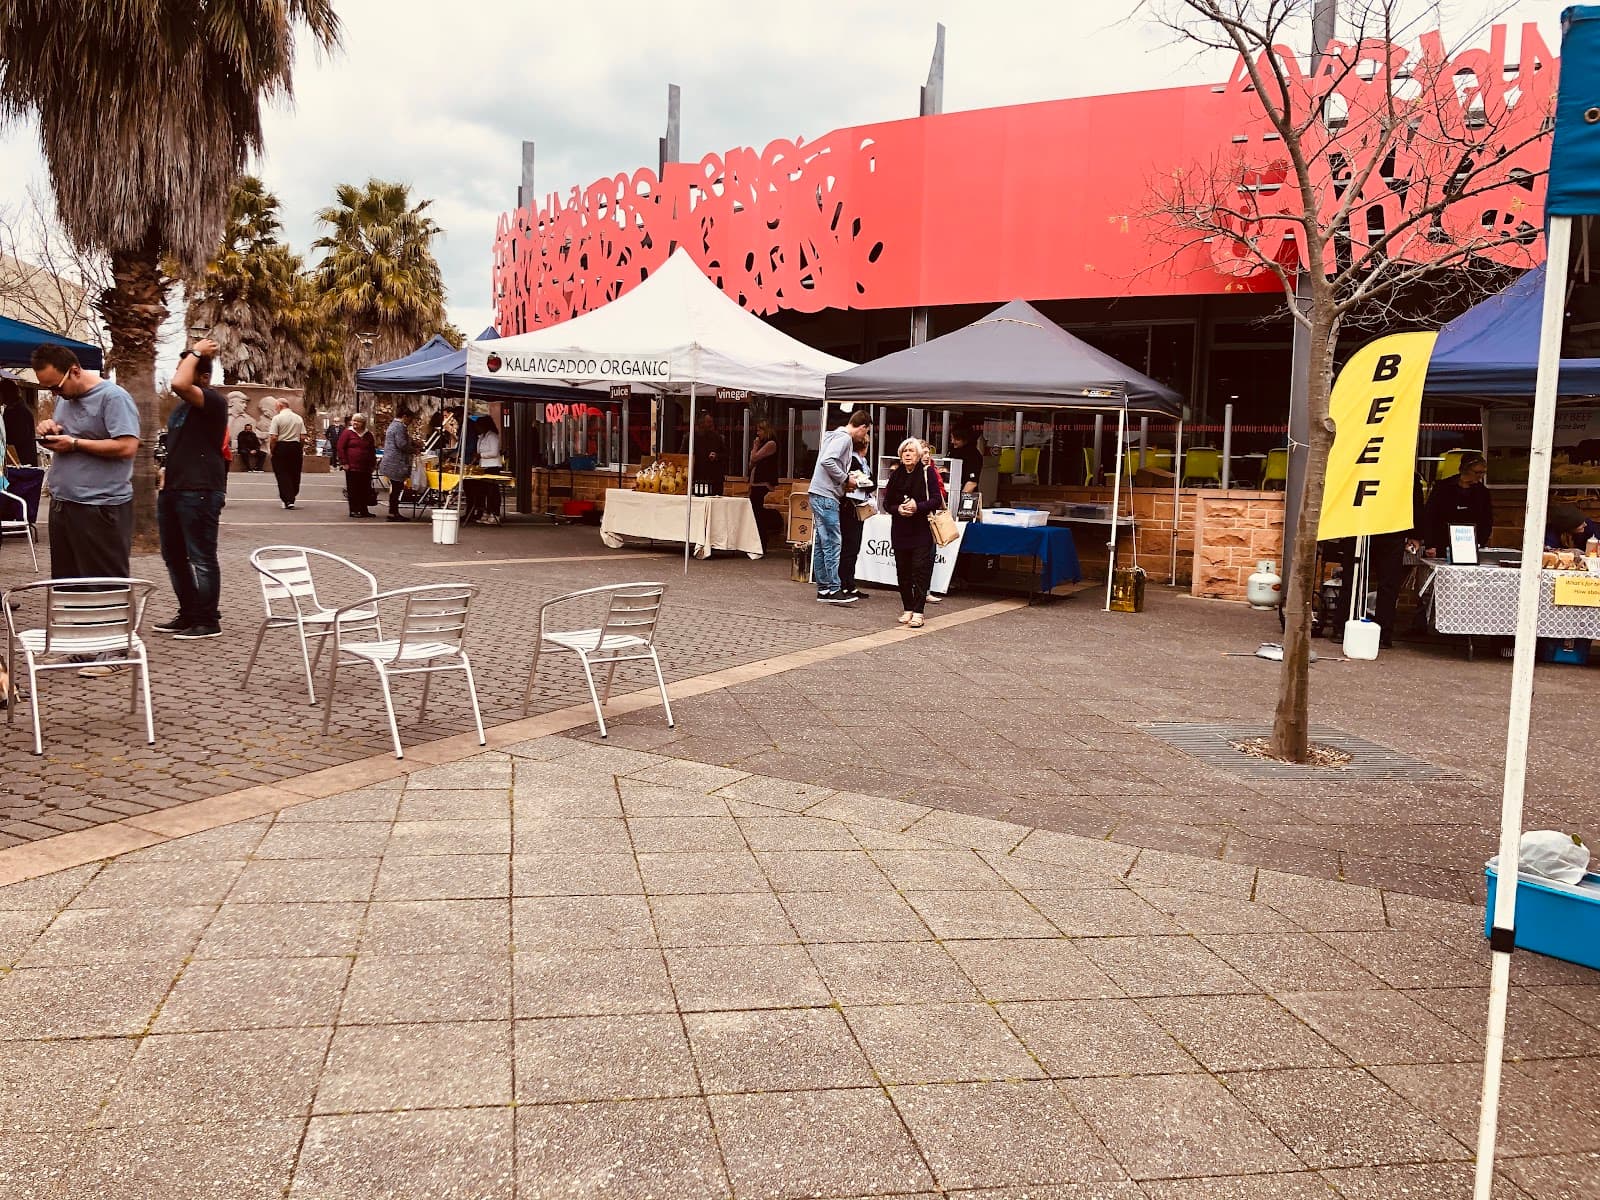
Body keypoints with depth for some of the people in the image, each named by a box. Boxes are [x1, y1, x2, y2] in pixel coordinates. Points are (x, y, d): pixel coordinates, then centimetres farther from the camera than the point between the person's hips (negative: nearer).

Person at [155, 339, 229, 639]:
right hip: (173, 490, 10)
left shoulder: (214, 400, -10)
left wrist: (196, 353, -16)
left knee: (202, 558, -5)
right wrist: (168, 470, 22)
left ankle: (208, 621, 2)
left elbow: (179, 384, -29)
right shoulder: (183, 406, 20)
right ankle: (188, 615, 25)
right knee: (173, 556, 15)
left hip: (200, 493, -10)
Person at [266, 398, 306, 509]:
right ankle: (293, 496, 20)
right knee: (295, 473, 12)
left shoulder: (277, 418, -7)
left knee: (282, 474, 2)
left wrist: (271, 450, 0)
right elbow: (303, 437, 3)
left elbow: (273, 437, -11)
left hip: (281, 447, -4)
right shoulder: (298, 418, 6)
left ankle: (288, 500, -5)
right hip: (296, 447, 4)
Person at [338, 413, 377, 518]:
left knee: (365, 489, 6)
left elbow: (372, 451, 19)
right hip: (352, 467, -4)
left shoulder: (368, 435, 12)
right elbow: (340, 448, -3)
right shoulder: (347, 433, 0)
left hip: (365, 468, 4)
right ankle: (354, 510, 6)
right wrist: (344, 463, -9)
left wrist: (373, 464, 13)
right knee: (353, 489, 0)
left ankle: (364, 510, 14)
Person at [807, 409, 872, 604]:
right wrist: (845, 479, -13)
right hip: (826, 496, -10)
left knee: (821, 544, 10)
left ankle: (823, 588, 14)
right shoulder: (844, 438, -11)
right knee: (832, 543, -7)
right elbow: (827, 461, -24)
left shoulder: (837, 435, 19)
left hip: (821, 496, 10)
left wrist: (846, 480, 11)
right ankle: (833, 589, -5)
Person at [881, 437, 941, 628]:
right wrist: (898, 509, -10)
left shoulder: (927, 473, -3)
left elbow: (937, 499, -7)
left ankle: (918, 612, -7)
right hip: (900, 530, 4)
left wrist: (918, 506, -20)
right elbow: (887, 503, 11)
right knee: (902, 570, 5)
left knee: (920, 569, -8)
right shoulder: (896, 475, 8)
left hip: (922, 529, -4)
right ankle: (907, 608, 16)